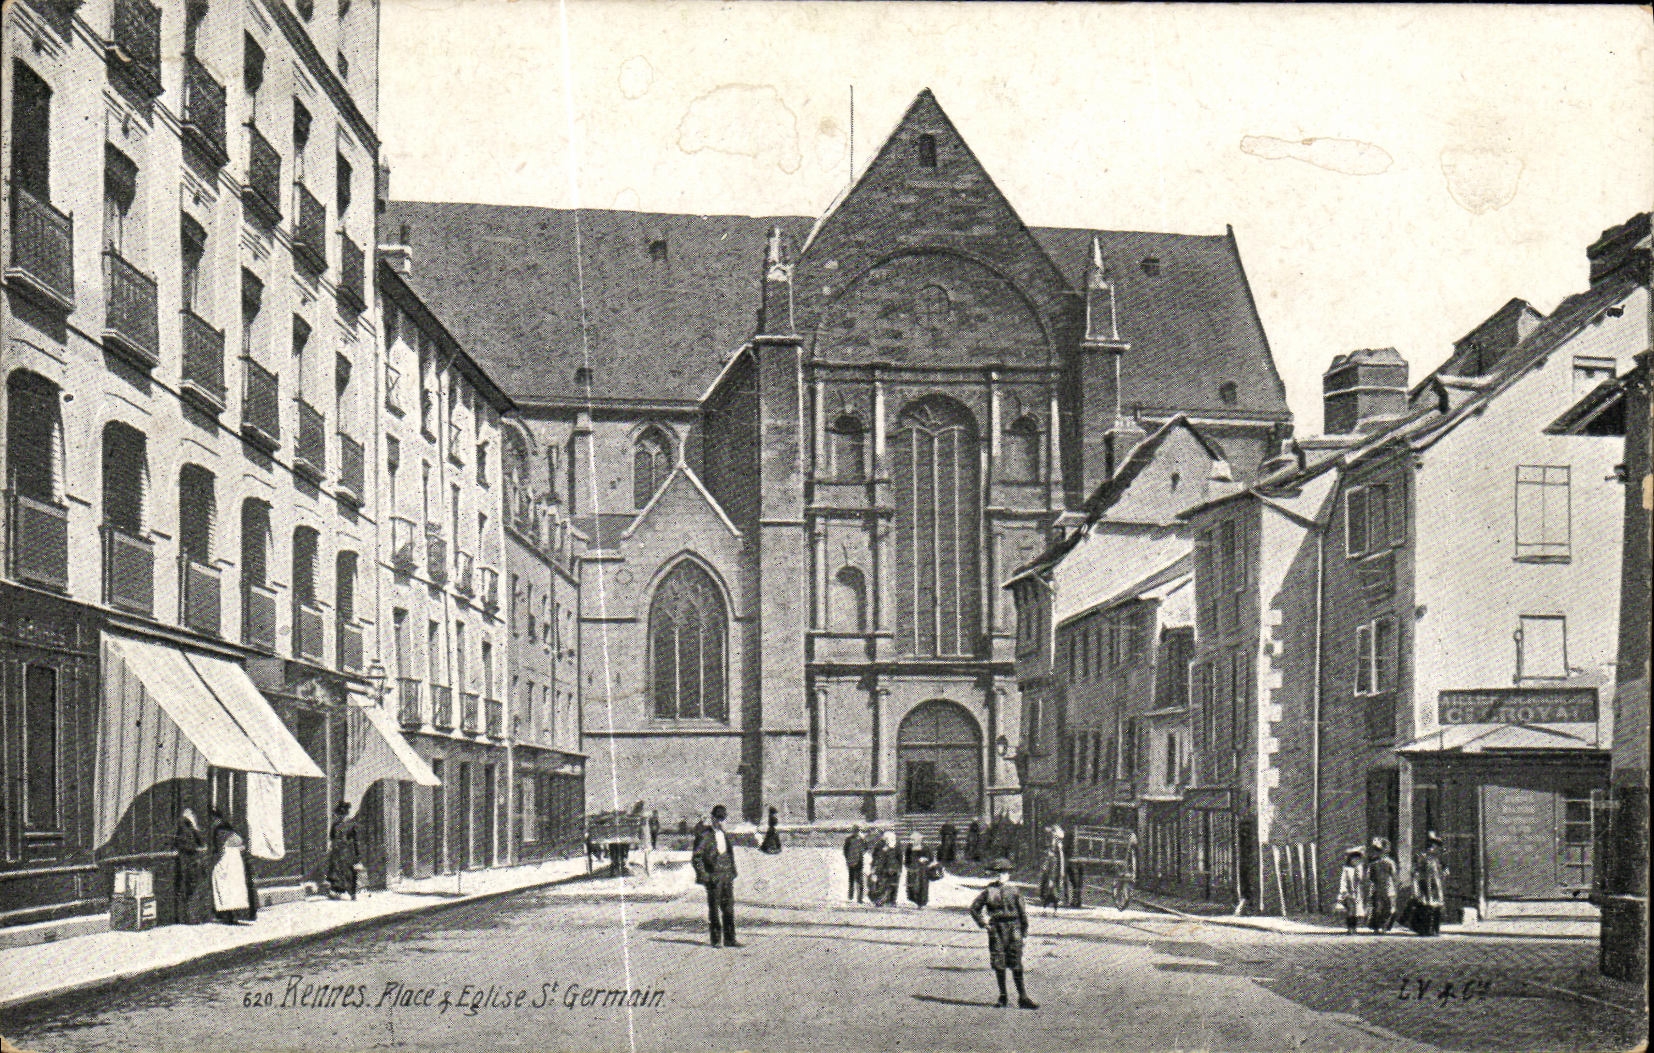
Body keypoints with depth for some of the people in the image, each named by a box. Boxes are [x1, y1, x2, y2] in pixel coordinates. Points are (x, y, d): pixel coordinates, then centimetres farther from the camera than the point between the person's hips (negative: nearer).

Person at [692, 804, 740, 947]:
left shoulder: (724, 835, 15)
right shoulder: (705, 837, -8)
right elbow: (696, 857, -10)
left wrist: (732, 871, 17)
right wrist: (703, 875, -14)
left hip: (727, 876, 7)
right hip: (713, 877, -7)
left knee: (729, 907, 6)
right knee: (714, 908, -1)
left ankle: (729, 939, 11)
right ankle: (716, 939, 5)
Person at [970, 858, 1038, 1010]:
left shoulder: (1013, 890, 4)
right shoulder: (989, 891, 4)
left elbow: (1022, 911, 8)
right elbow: (974, 908, 13)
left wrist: (1024, 931, 5)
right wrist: (983, 923, 3)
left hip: (1013, 930, -1)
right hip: (996, 930, 1)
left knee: (1016, 965, -3)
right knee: (999, 964, 4)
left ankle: (1023, 998, -3)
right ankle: (1002, 996, 15)